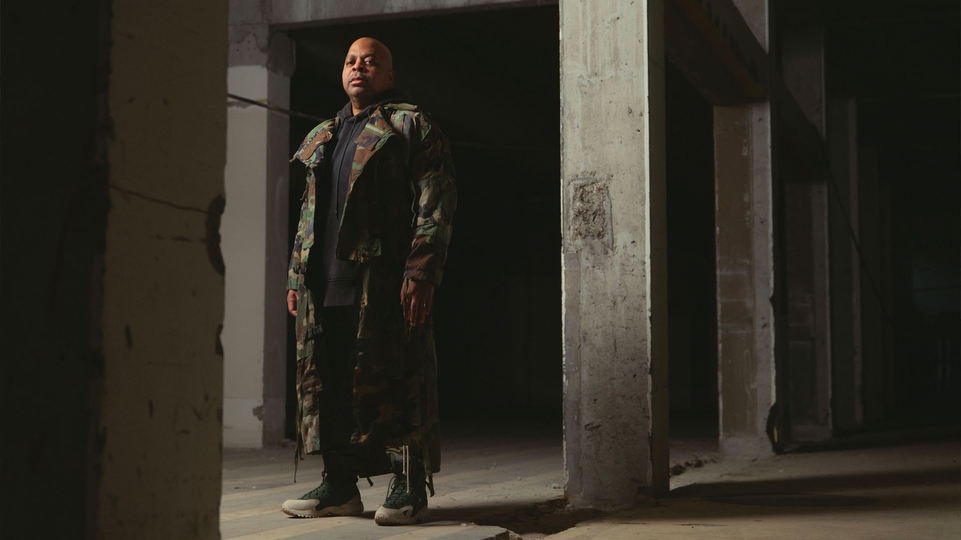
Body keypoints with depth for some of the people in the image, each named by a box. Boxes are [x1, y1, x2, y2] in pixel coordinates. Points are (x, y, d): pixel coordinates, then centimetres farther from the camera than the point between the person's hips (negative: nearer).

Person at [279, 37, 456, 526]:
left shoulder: (412, 127, 3)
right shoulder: (322, 138, 23)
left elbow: (435, 206, -6)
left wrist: (420, 274, -16)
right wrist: (296, 276, 16)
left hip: (384, 282, -6)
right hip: (326, 284, 7)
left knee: (395, 382, -5)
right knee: (328, 383, 6)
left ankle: (409, 489, 2)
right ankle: (339, 486, 15)